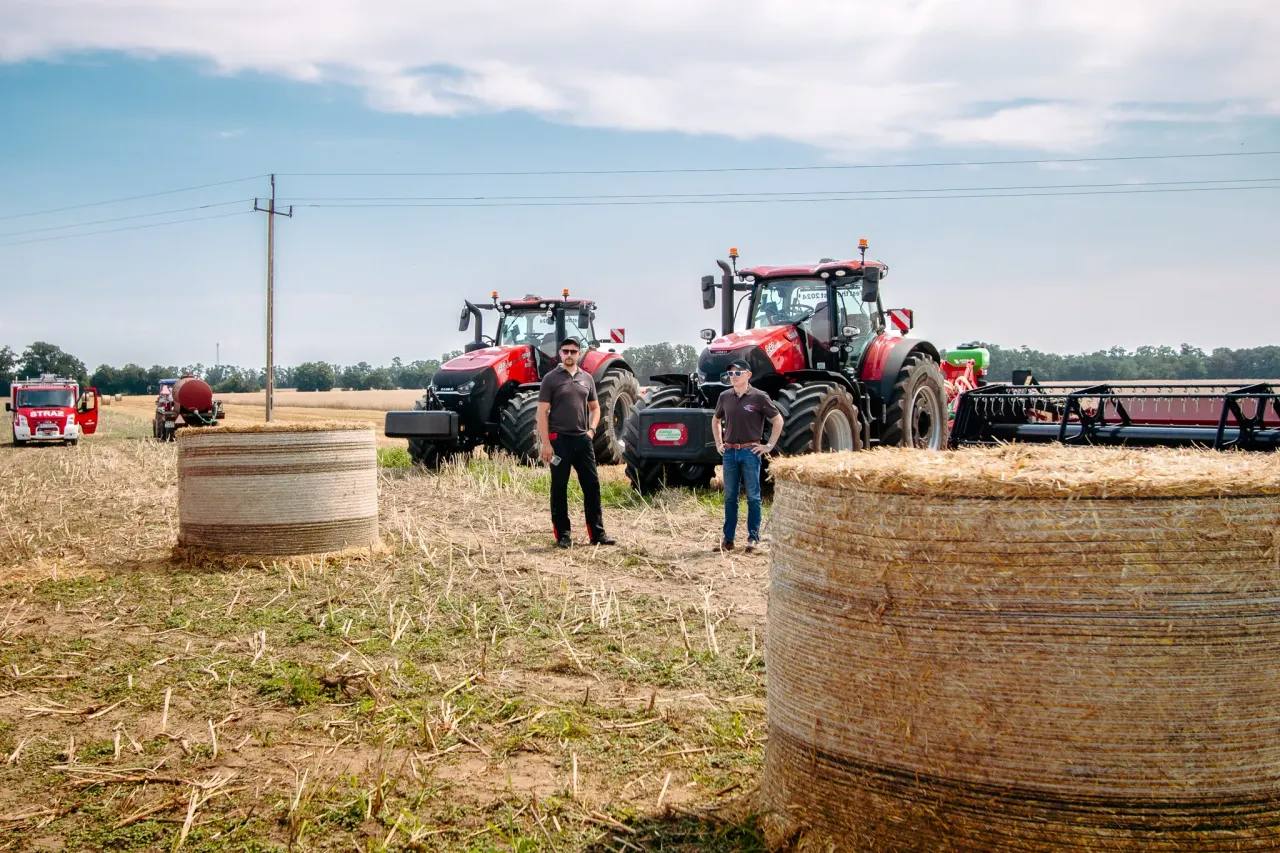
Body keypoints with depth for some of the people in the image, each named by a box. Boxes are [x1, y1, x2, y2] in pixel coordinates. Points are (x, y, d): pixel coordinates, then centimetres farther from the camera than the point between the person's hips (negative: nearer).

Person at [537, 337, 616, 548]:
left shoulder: (586, 378, 10)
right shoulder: (551, 378, -2)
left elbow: (595, 407, 20)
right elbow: (542, 413, -6)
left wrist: (591, 430, 3)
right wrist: (546, 443, -13)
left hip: (583, 439, 4)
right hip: (559, 439, -4)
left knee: (592, 485, 3)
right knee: (559, 488, 3)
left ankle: (597, 533, 9)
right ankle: (562, 535, 10)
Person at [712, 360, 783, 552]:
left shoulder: (759, 397, -6)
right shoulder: (725, 397, 7)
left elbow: (778, 420, -1)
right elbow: (716, 420, 23)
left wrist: (769, 446, -4)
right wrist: (718, 443, 14)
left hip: (750, 451, -4)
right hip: (729, 452, 4)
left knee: (753, 496, 2)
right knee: (730, 497, 9)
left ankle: (753, 538, 9)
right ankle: (728, 539, 14)